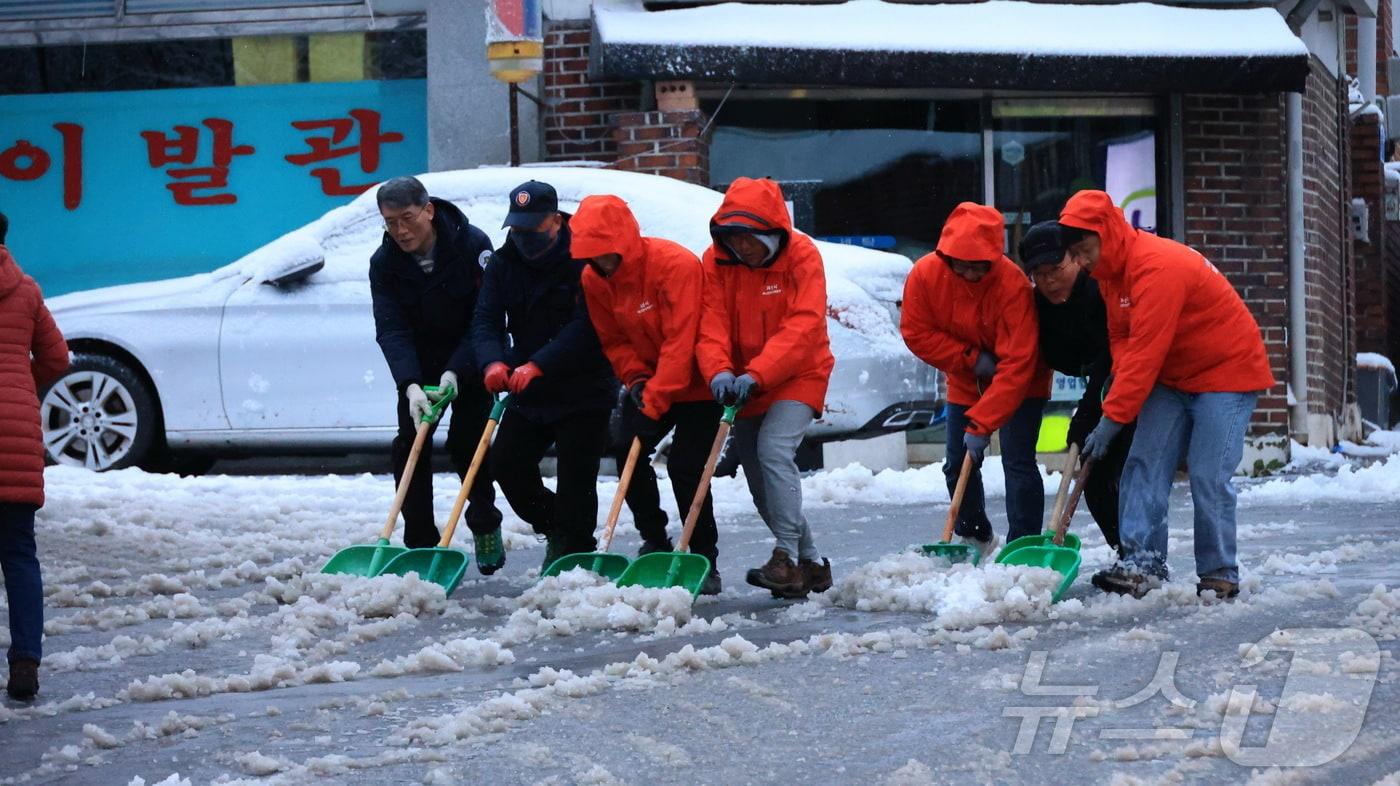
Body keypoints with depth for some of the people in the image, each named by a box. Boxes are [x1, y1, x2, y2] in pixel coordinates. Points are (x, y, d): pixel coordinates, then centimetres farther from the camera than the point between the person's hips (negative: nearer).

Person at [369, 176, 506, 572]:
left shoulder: (472, 244, -22)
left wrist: (456, 372, -33)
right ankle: (420, 545, 2)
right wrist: (410, 385, -38)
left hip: (469, 362, -3)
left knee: (466, 442, -7)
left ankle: (486, 527, 16)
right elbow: (390, 330, -22)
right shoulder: (384, 262, -14)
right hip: (417, 367, 3)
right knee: (409, 446, -5)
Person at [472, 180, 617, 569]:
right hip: (529, 392, 6)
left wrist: (538, 365, -34)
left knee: (575, 479, -6)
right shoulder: (503, 264, 4)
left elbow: (586, 326, -24)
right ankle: (556, 530, 25)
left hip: (583, 391, -6)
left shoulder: (583, 261, -15)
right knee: (507, 464, 3)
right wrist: (492, 362, -26)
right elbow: (485, 320, -4)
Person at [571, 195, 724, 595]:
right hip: (649, 381, 7)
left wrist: (656, 400, -31)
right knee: (628, 455, -5)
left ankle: (704, 561, -5)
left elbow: (680, 341, -30)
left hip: (695, 383, -7)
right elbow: (613, 341, 3)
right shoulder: (594, 279, -7)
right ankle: (655, 542, 15)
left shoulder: (676, 265, -28)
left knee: (685, 466, -16)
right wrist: (636, 379, -16)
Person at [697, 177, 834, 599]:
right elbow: (711, 325, -14)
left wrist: (756, 375, -36)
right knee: (760, 484, 7)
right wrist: (719, 372, -34)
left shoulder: (801, 255, -17)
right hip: (744, 385, 5)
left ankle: (788, 557, -26)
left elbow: (803, 327, -26)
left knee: (774, 450, -27)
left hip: (796, 376, -5)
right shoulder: (716, 261, -6)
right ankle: (811, 563, 22)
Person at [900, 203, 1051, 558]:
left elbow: (1016, 366, -34)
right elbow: (917, 333, -11)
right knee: (957, 465, 8)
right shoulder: (925, 275, -22)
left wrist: (982, 424, -35)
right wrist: (971, 358, -21)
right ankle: (975, 537, 31)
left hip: (1020, 383, -5)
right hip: (966, 382, 5)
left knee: (1018, 463, -15)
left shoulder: (1013, 284, -34)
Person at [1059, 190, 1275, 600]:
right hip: (1172, 378, 9)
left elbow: (1145, 352, -30)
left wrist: (1113, 417, -28)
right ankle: (1143, 561, -9)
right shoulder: (1111, 271, 2)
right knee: (1144, 465, -5)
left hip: (1226, 371, -9)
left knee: (1208, 477, -10)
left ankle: (1219, 575, 0)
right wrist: (1122, 393, -13)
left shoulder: (1158, 267, -28)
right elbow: (1121, 339, 6)